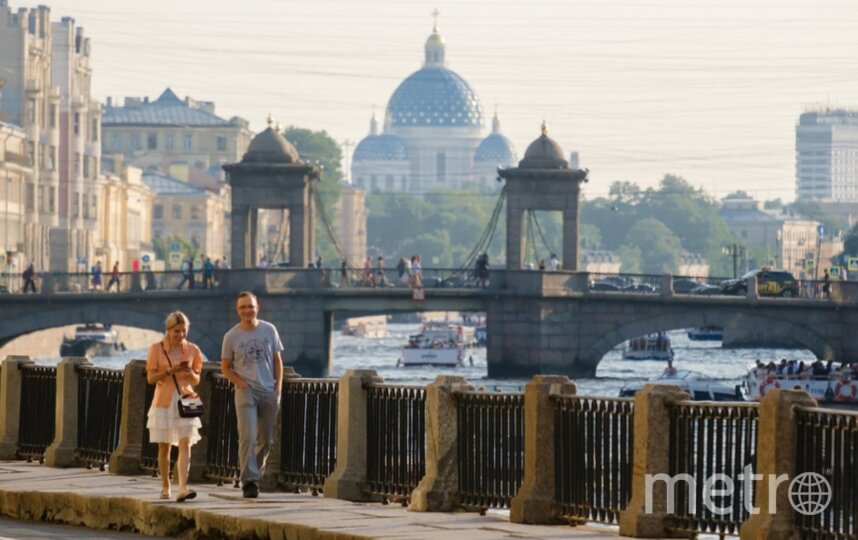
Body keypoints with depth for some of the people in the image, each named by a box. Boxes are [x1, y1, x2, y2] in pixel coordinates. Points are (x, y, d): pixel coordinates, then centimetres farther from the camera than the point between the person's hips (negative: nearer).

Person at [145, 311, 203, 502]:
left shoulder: (192, 350, 4)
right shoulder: (157, 349, -2)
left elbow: (196, 381, 9)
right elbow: (150, 378, -4)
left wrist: (190, 373, -13)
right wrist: (170, 371, -18)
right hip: (164, 402, -1)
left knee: (185, 444, -13)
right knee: (164, 447, 7)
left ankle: (183, 488, -22)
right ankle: (165, 487, 21)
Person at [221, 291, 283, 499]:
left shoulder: (269, 330, 5)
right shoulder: (232, 336, 0)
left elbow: (277, 361, 11)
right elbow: (225, 367, 7)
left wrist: (278, 387, 2)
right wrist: (238, 381, -10)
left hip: (268, 391, 3)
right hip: (246, 391, -3)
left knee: (266, 439, 10)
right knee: (247, 437, -15)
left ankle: (255, 472, 28)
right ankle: (249, 480, -15)